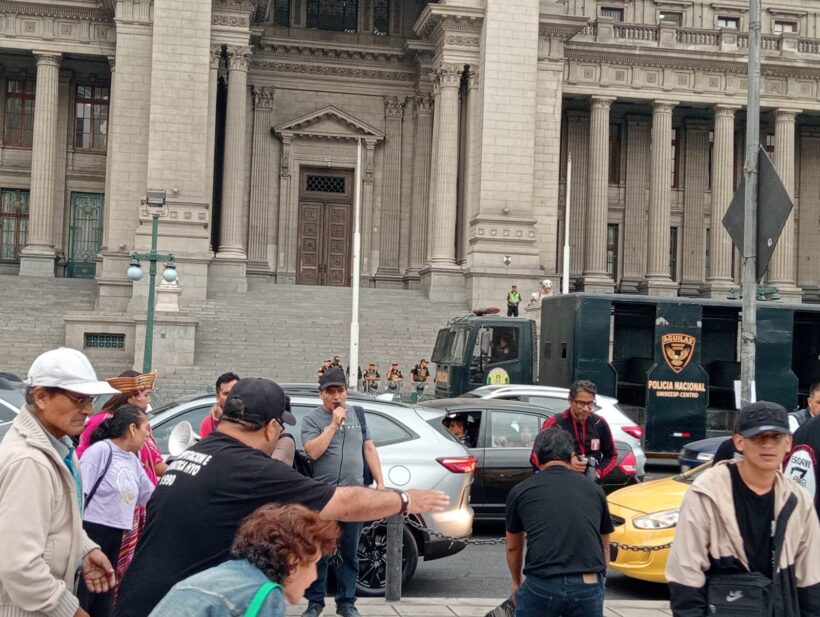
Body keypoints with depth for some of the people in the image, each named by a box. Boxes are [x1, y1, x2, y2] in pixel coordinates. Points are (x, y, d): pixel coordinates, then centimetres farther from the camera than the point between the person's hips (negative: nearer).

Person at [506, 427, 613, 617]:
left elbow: (513, 547, 27)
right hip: (588, 587, 2)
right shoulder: (594, 490, 17)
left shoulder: (521, 491, 12)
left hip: (541, 586, -2)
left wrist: (517, 582, 45)